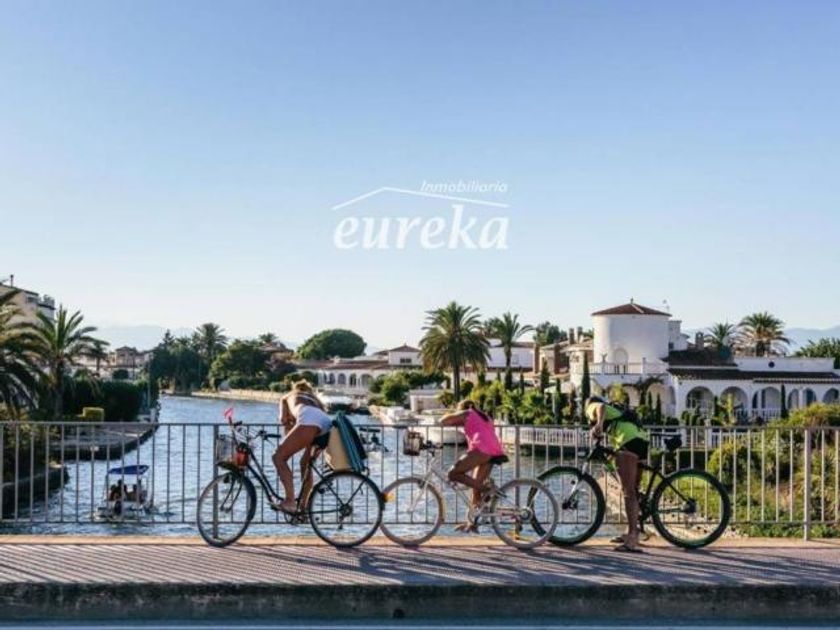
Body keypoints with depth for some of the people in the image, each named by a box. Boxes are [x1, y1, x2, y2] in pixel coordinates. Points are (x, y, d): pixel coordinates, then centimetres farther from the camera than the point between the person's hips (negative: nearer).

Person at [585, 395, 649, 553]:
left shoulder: (593, 407, 12)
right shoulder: (615, 410, 38)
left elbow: (601, 407, -12)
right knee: (633, 491, 16)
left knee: (628, 492, -12)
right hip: (643, 441, 8)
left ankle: (632, 539, -19)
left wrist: (599, 423, -29)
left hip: (629, 442, -8)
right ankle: (631, 533, 24)